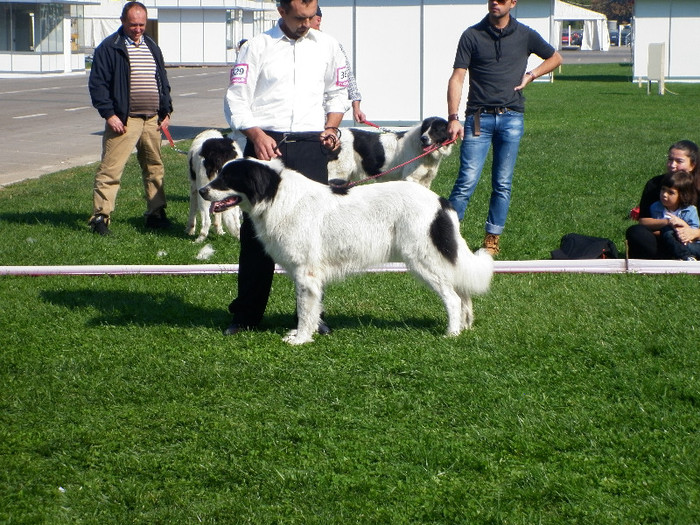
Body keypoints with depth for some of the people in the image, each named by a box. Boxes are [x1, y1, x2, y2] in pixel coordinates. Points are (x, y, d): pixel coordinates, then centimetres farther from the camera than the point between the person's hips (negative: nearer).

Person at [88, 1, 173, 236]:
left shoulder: (152, 47, 16)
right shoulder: (110, 48, -5)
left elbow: (163, 82, 23)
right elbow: (97, 84, -8)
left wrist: (166, 111, 14)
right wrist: (109, 114, -15)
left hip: (152, 120, 6)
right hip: (124, 121, -6)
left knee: (155, 169, 12)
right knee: (110, 170, -10)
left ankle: (156, 213, 22)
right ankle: (100, 217, -8)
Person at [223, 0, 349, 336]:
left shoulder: (327, 46, 12)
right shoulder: (257, 47, 3)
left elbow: (337, 93, 22)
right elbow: (236, 101, 1)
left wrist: (330, 128, 5)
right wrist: (257, 135, -14)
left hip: (310, 148, 2)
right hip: (265, 145, -2)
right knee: (256, 231, 0)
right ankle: (247, 315, 8)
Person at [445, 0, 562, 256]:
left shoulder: (525, 35, 7)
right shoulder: (472, 35, 1)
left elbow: (555, 58, 23)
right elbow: (457, 78, -5)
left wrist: (531, 75, 6)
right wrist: (453, 117, -15)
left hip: (511, 117, 2)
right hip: (479, 117, -2)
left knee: (503, 184, 5)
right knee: (467, 181, -9)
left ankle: (492, 239, 14)